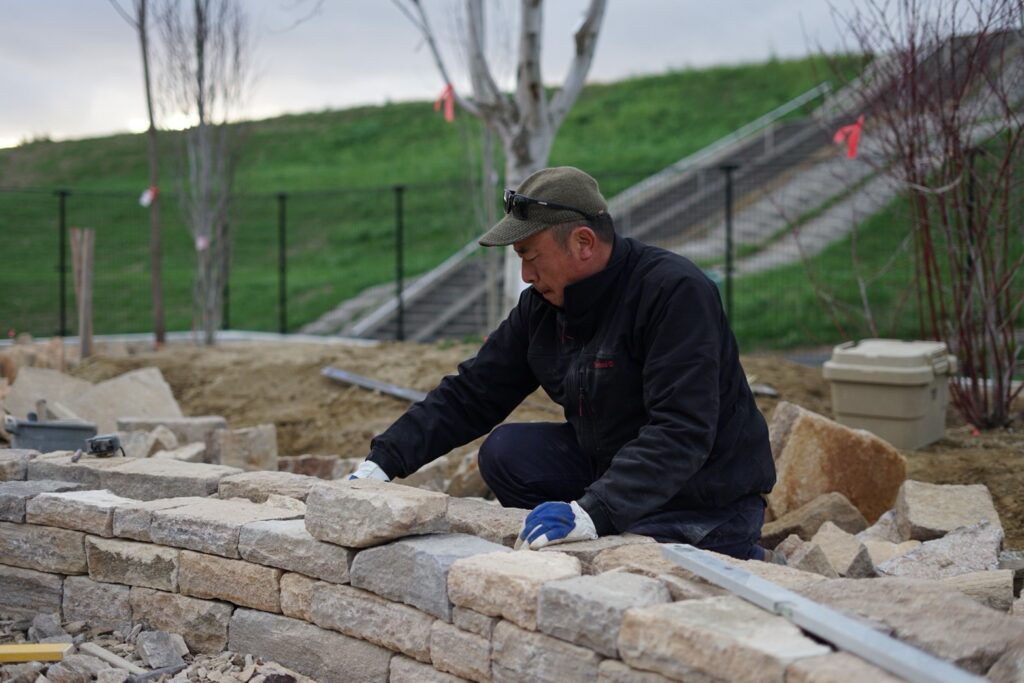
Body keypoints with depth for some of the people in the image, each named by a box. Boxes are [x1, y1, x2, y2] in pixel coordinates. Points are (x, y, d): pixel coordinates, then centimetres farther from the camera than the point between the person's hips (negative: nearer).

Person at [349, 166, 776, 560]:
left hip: (704, 504, -7)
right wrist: (383, 462, -7)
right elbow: (469, 395, 4)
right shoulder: (542, 305, 0)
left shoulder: (676, 292, -24)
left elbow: (681, 432, -32)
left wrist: (594, 512, -42)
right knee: (505, 452, -8)